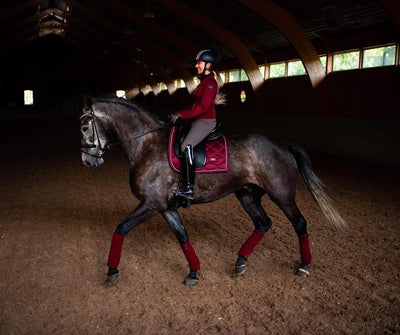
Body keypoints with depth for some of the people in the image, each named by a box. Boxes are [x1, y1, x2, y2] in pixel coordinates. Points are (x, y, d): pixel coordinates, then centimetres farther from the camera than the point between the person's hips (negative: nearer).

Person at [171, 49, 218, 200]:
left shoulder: (210, 83, -9)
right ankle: (182, 185, 3)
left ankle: (189, 189, -27)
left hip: (206, 121, -10)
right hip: (198, 121, 10)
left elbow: (203, 107, -20)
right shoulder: (204, 82, 21)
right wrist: (179, 113, 12)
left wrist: (181, 115, -20)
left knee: (186, 146, -29)